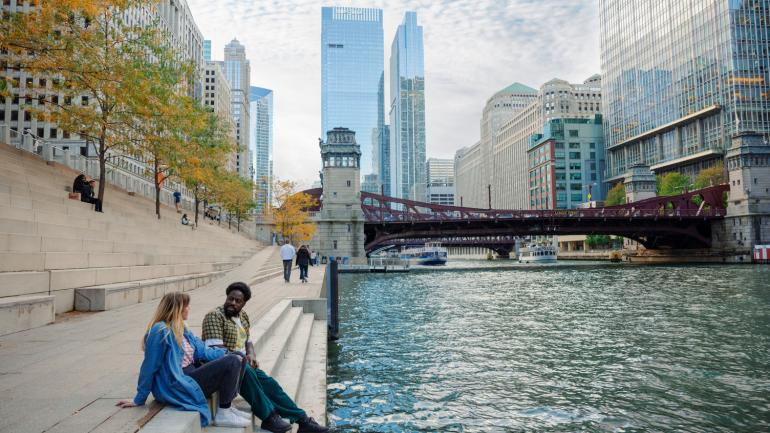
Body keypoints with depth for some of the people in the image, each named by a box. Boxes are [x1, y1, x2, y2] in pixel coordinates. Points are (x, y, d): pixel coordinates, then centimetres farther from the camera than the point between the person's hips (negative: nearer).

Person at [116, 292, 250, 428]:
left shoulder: (181, 330, 13)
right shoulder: (160, 331, -16)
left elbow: (202, 351, 9)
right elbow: (149, 366, -13)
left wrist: (227, 355, -5)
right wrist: (139, 399, -8)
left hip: (191, 376, 9)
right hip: (177, 386, -9)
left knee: (238, 359, 1)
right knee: (232, 363, -20)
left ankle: (227, 407, 6)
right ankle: (223, 415, -11)